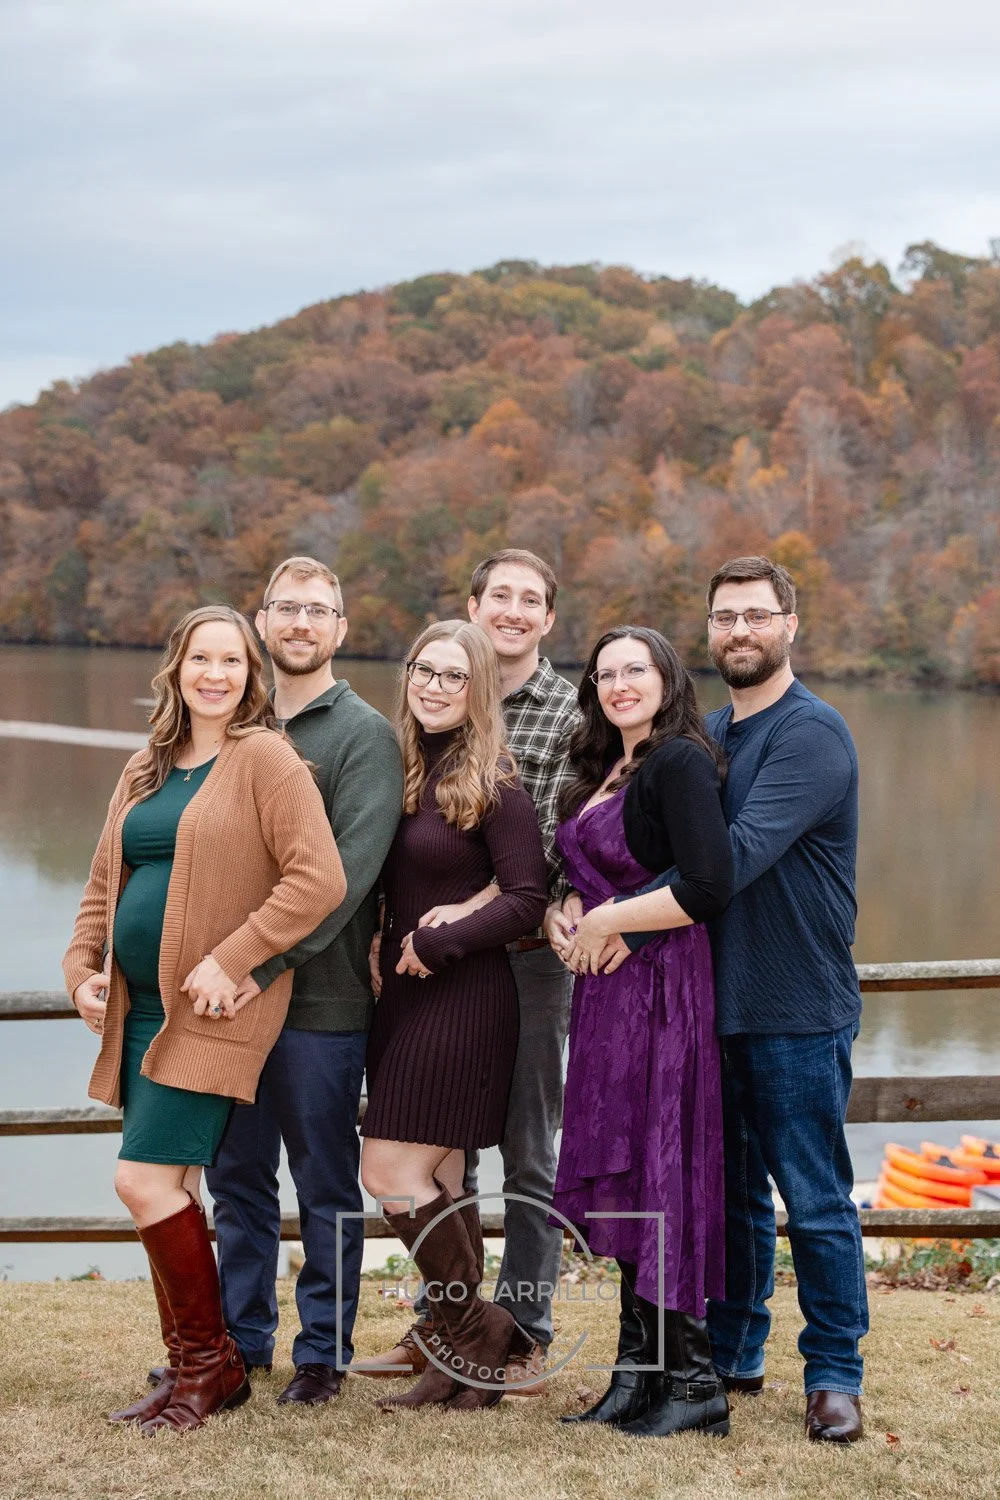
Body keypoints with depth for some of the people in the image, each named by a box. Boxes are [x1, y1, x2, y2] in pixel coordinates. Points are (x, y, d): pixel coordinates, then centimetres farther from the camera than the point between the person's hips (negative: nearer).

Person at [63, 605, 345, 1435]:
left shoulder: (267, 759, -7)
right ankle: (191, 1371, 21)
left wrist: (230, 961, -19)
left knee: (145, 1181, -11)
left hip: (213, 1014, -7)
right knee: (171, 1192, 10)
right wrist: (82, 967, 7)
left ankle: (210, 1361, 6)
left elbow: (319, 879, -16)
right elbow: (103, 885, 23)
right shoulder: (144, 773, 16)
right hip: (140, 1009, 7)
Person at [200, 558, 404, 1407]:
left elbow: (349, 867, -16)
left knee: (326, 1184, 5)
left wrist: (267, 962, -22)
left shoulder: (364, 735, -5)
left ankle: (324, 1352, 17)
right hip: (233, 991, 5)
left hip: (321, 997, -5)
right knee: (238, 1178, 13)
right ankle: (241, 1338, 26)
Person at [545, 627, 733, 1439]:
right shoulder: (606, 772, 17)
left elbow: (707, 888, -21)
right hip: (609, 993, 9)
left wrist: (606, 922, -12)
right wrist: (561, 914, 4)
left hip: (663, 990, -9)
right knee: (623, 1181, 10)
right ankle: (640, 1372, 18)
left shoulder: (679, 763, -11)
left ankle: (695, 1384, 4)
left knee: (661, 1176, -5)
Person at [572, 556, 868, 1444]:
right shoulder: (707, 734, 13)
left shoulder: (811, 734, -13)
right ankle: (732, 1354, 29)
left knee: (815, 1202, 2)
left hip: (798, 1011, -7)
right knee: (732, 1194, 16)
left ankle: (835, 1375, 14)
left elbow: (739, 855, -25)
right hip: (717, 1003, 7)